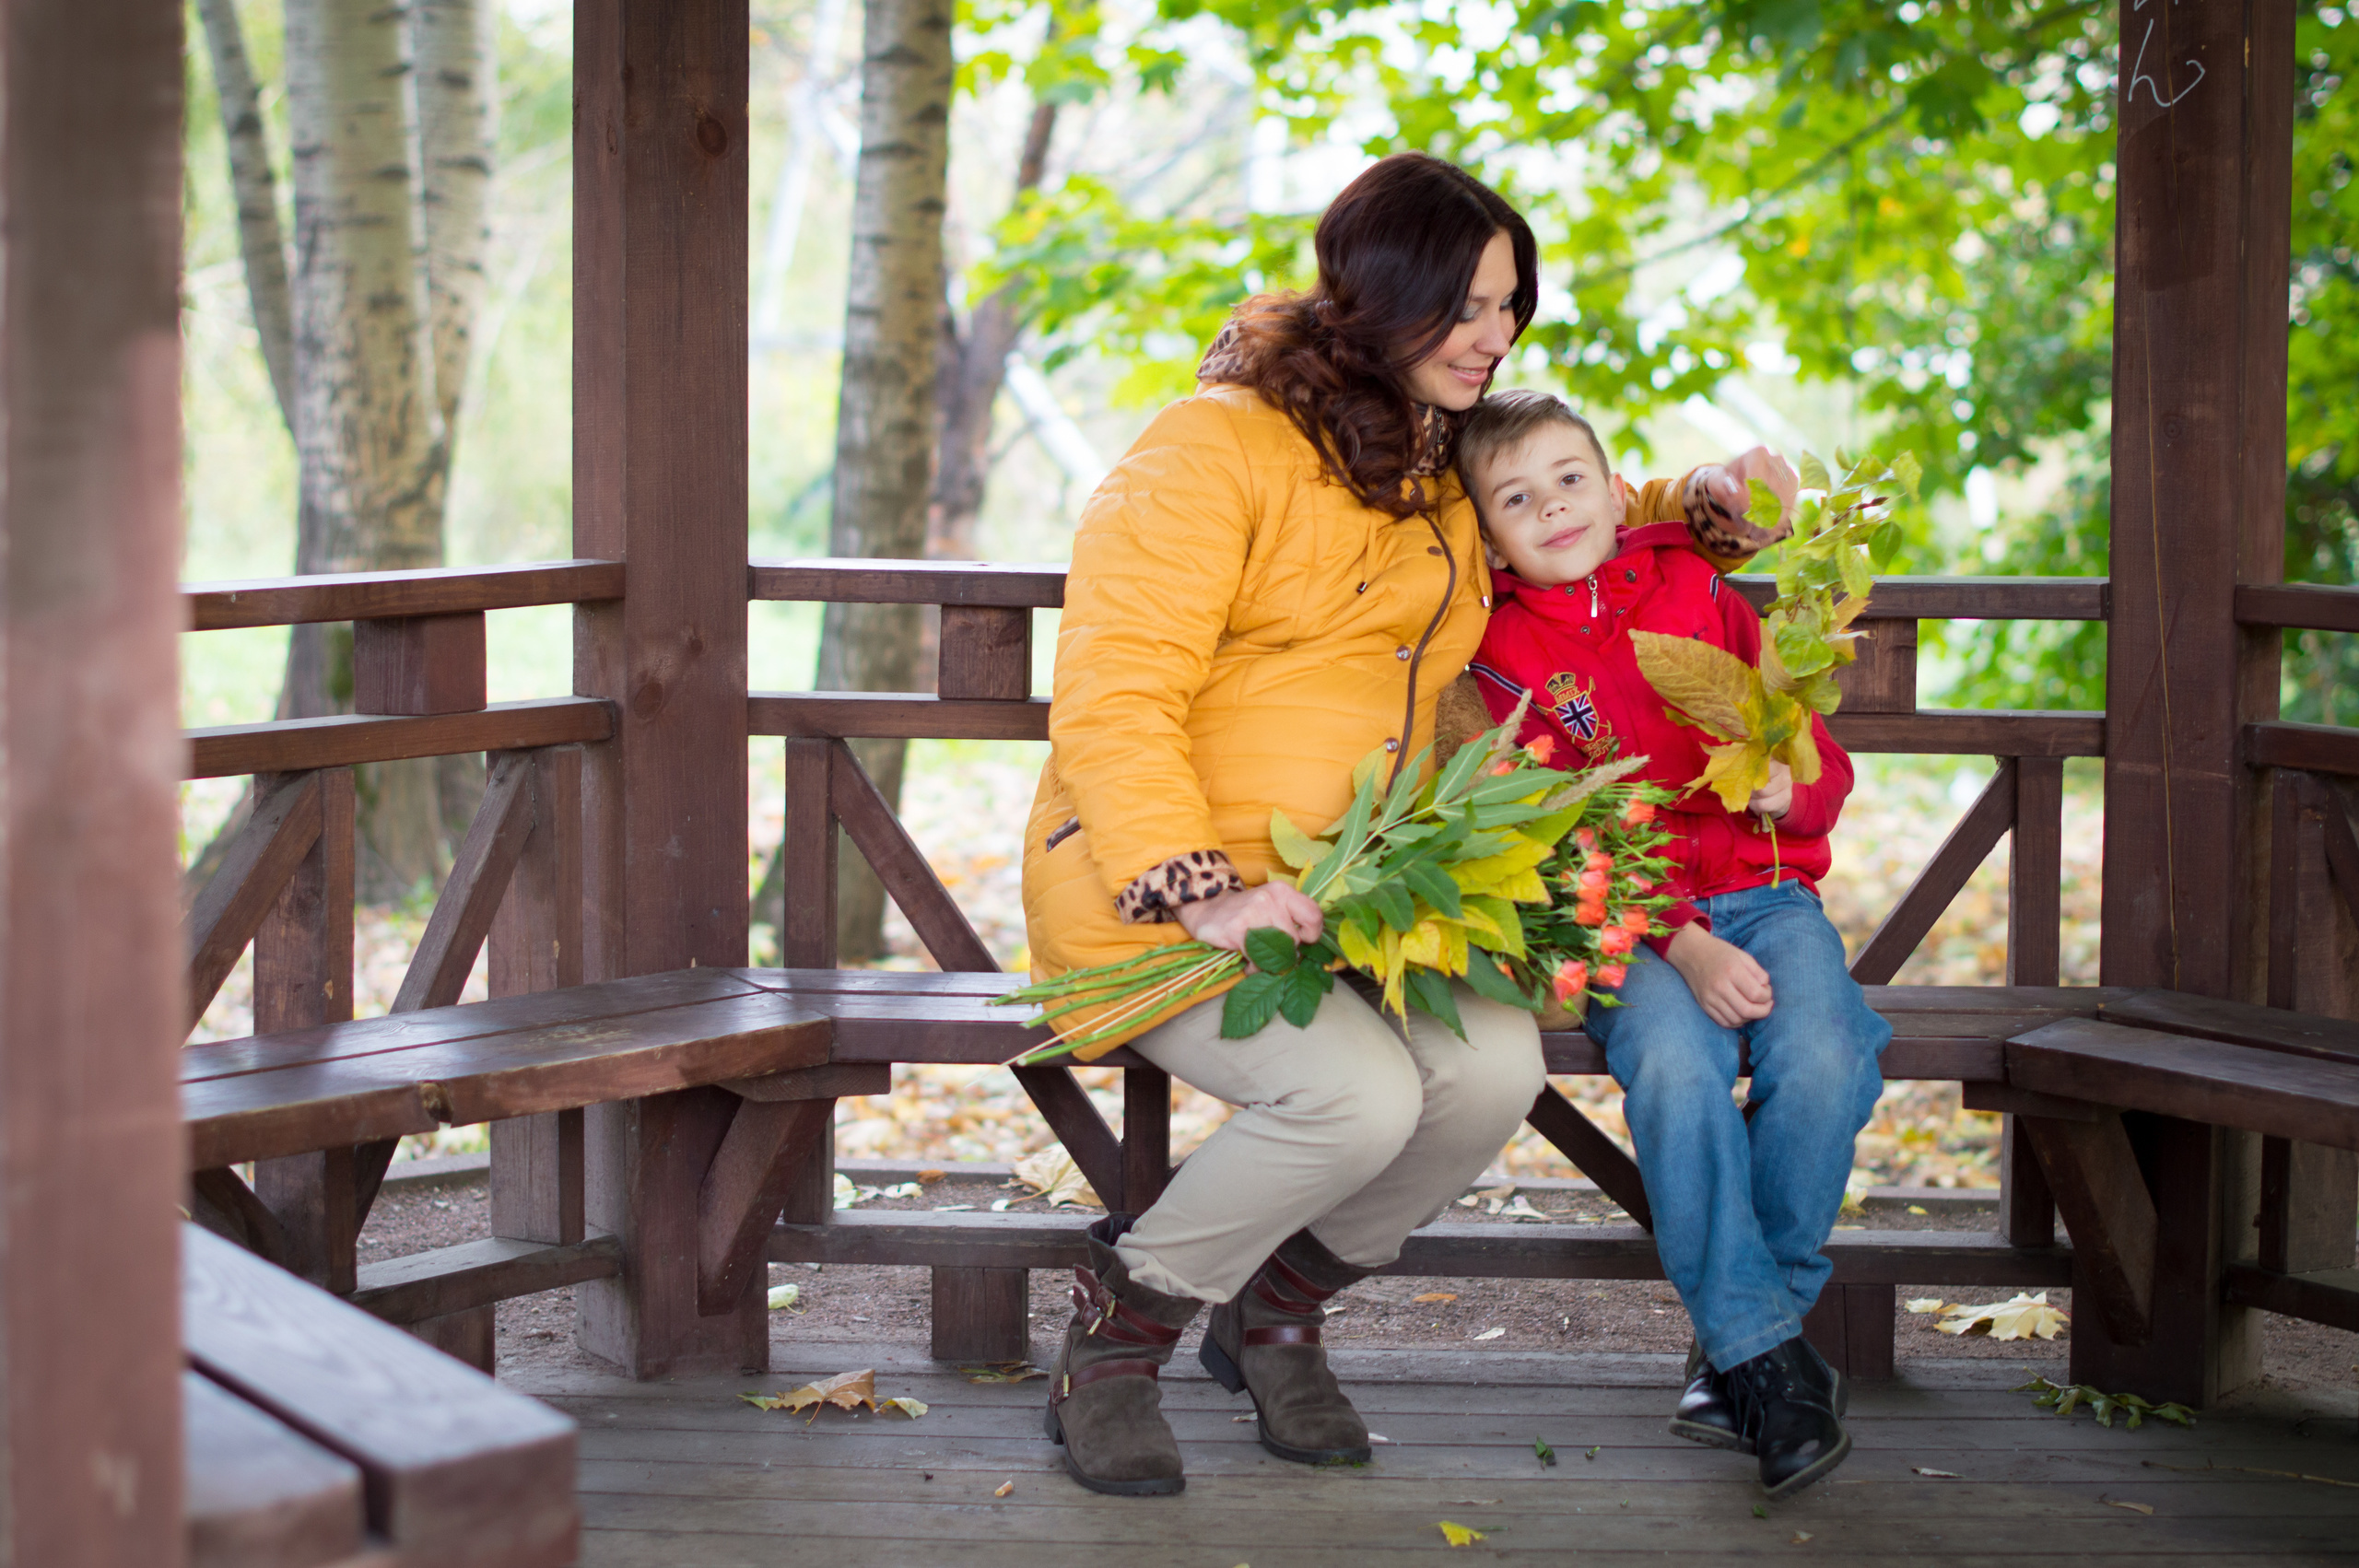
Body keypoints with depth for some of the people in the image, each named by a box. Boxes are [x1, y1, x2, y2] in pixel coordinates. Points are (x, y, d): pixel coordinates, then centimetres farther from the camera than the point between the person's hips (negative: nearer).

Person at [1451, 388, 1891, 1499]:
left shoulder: (1702, 597, 10)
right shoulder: (1501, 657, 4)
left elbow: (1820, 761, 10)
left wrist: (1792, 783, -16)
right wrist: (1678, 945, -20)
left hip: (1765, 891, 2)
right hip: (1627, 920, -2)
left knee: (1825, 1057, -29)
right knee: (1674, 1062, -34)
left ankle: (1736, 1340, -11)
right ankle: (1766, 1352, -22)